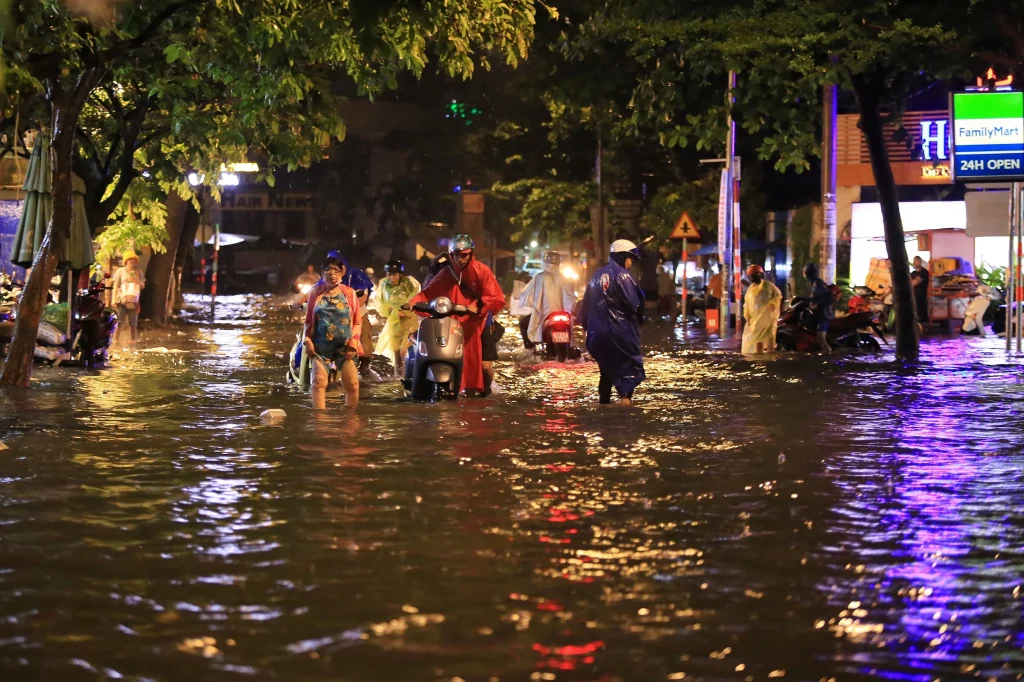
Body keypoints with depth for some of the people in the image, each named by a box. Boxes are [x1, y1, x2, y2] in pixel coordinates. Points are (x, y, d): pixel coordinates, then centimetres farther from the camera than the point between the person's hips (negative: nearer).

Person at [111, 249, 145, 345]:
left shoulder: (139, 272, 9)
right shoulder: (120, 271, 2)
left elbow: (143, 286, 10)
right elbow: (115, 287, 0)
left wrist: (137, 281, -12)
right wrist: (114, 300, -8)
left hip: (133, 301, 2)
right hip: (121, 300, -2)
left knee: (133, 324, 4)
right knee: (120, 323, -6)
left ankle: (134, 341, 9)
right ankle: (117, 341, -5)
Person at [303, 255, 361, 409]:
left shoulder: (349, 293, 1)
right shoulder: (316, 292, 3)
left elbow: (357, 322, 3)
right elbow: (309, 320, 7)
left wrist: (353, 343, -6)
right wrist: (308, 341, -3)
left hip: (344, 346, 0)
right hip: (321, 346, 0)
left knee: (352, 383, 1)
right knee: (319, 382, -9)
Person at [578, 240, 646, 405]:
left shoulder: (597, 277, 17)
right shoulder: (621, 275, -9)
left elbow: (586, 306, 19)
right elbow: (634, 303, -16)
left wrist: (589, 327, 24)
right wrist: (638, 320, 2)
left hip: (598, 333, 7)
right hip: (621, 331, -7)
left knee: (607, 367, 19)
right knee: (631, 365, -4)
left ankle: (604, 401, 18)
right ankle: (625, 396, -25)